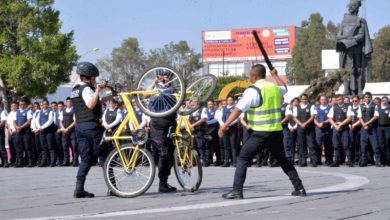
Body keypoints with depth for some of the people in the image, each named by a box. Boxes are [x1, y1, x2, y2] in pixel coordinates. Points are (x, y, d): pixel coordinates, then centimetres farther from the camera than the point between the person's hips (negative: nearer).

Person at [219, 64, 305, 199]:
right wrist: (275, 75, 50)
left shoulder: (253, 91, -9)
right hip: (276, 131, 6)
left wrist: (225, 126, -18)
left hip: (260, 133, -6)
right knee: (282, 160, 20)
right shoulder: (275, 88, 11)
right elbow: (284, 88, 37)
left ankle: (237, 191, -10)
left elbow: (238, 109, -17)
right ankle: (299, 188, 17)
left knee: (243, 159, 0)